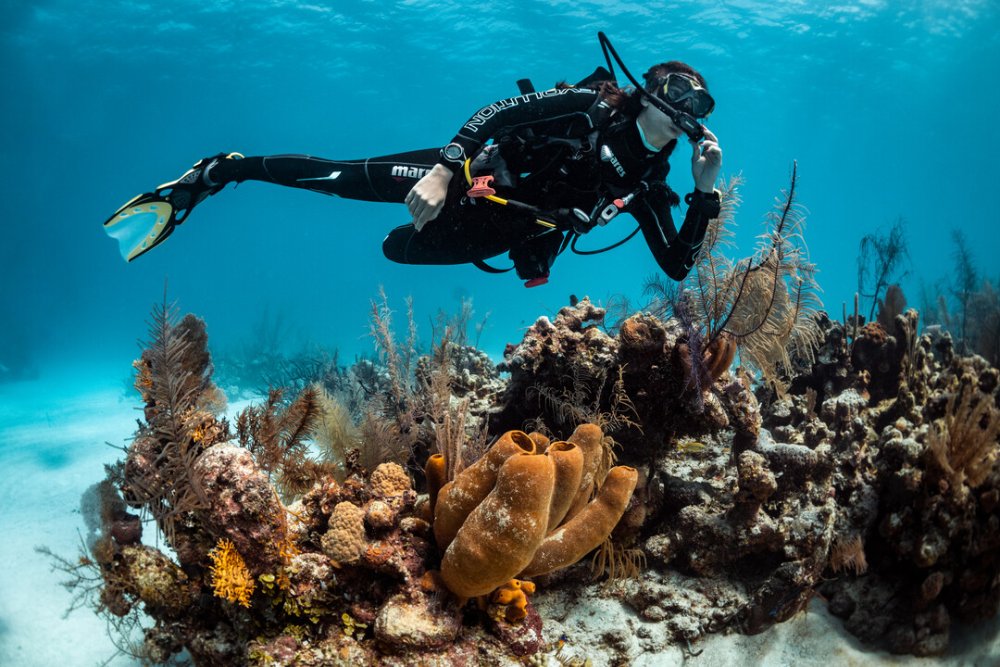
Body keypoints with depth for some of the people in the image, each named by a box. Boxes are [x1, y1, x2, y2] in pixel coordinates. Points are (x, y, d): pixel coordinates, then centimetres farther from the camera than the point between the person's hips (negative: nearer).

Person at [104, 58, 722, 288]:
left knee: (397, 247, 12)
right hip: (471, 180, -5)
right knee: (348, 176, -18)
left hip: (490, 236, 5)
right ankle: (223, 170, -2)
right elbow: (499, 110, -21)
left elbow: (679, 266, -2)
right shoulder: (591, 106, -13)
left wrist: (706, 192, -15)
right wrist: (445, 168, -36)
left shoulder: (645, 186, 0)